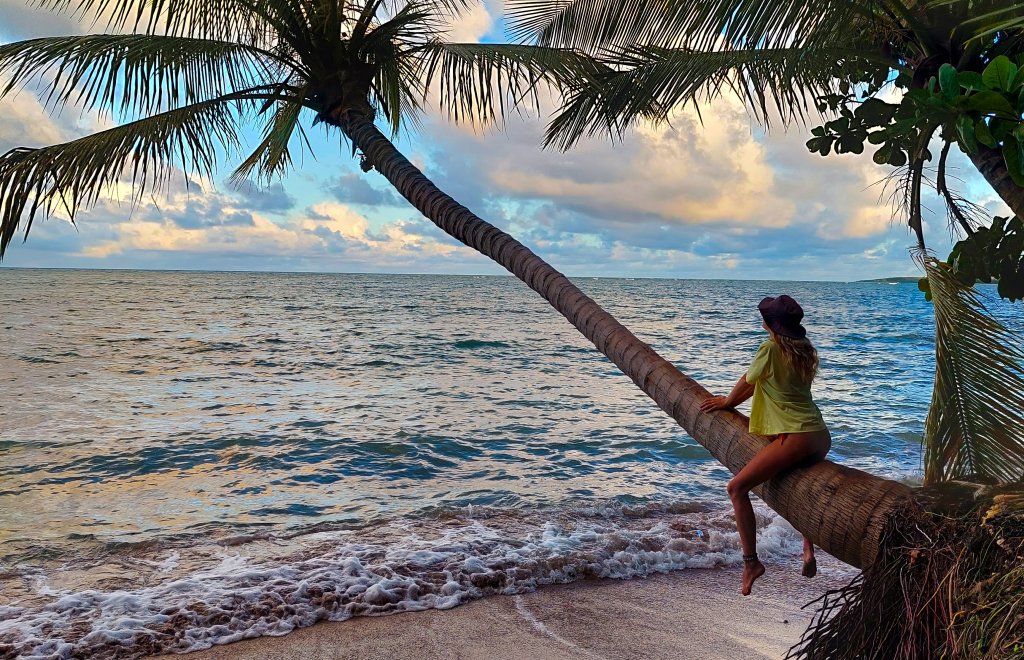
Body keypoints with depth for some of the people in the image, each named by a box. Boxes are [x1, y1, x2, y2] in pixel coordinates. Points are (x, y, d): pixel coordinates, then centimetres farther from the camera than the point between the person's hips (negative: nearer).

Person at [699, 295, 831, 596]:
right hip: (821, 436, 9)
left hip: (795, 438, -9)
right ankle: (808, 550, 28)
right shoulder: (805, 350, 16)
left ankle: (751, 561, -5)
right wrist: (730, 399, 32)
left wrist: (727, 401, 26)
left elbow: (746, 382, 6)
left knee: (737, 487, -4)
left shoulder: (771, 348, -8)